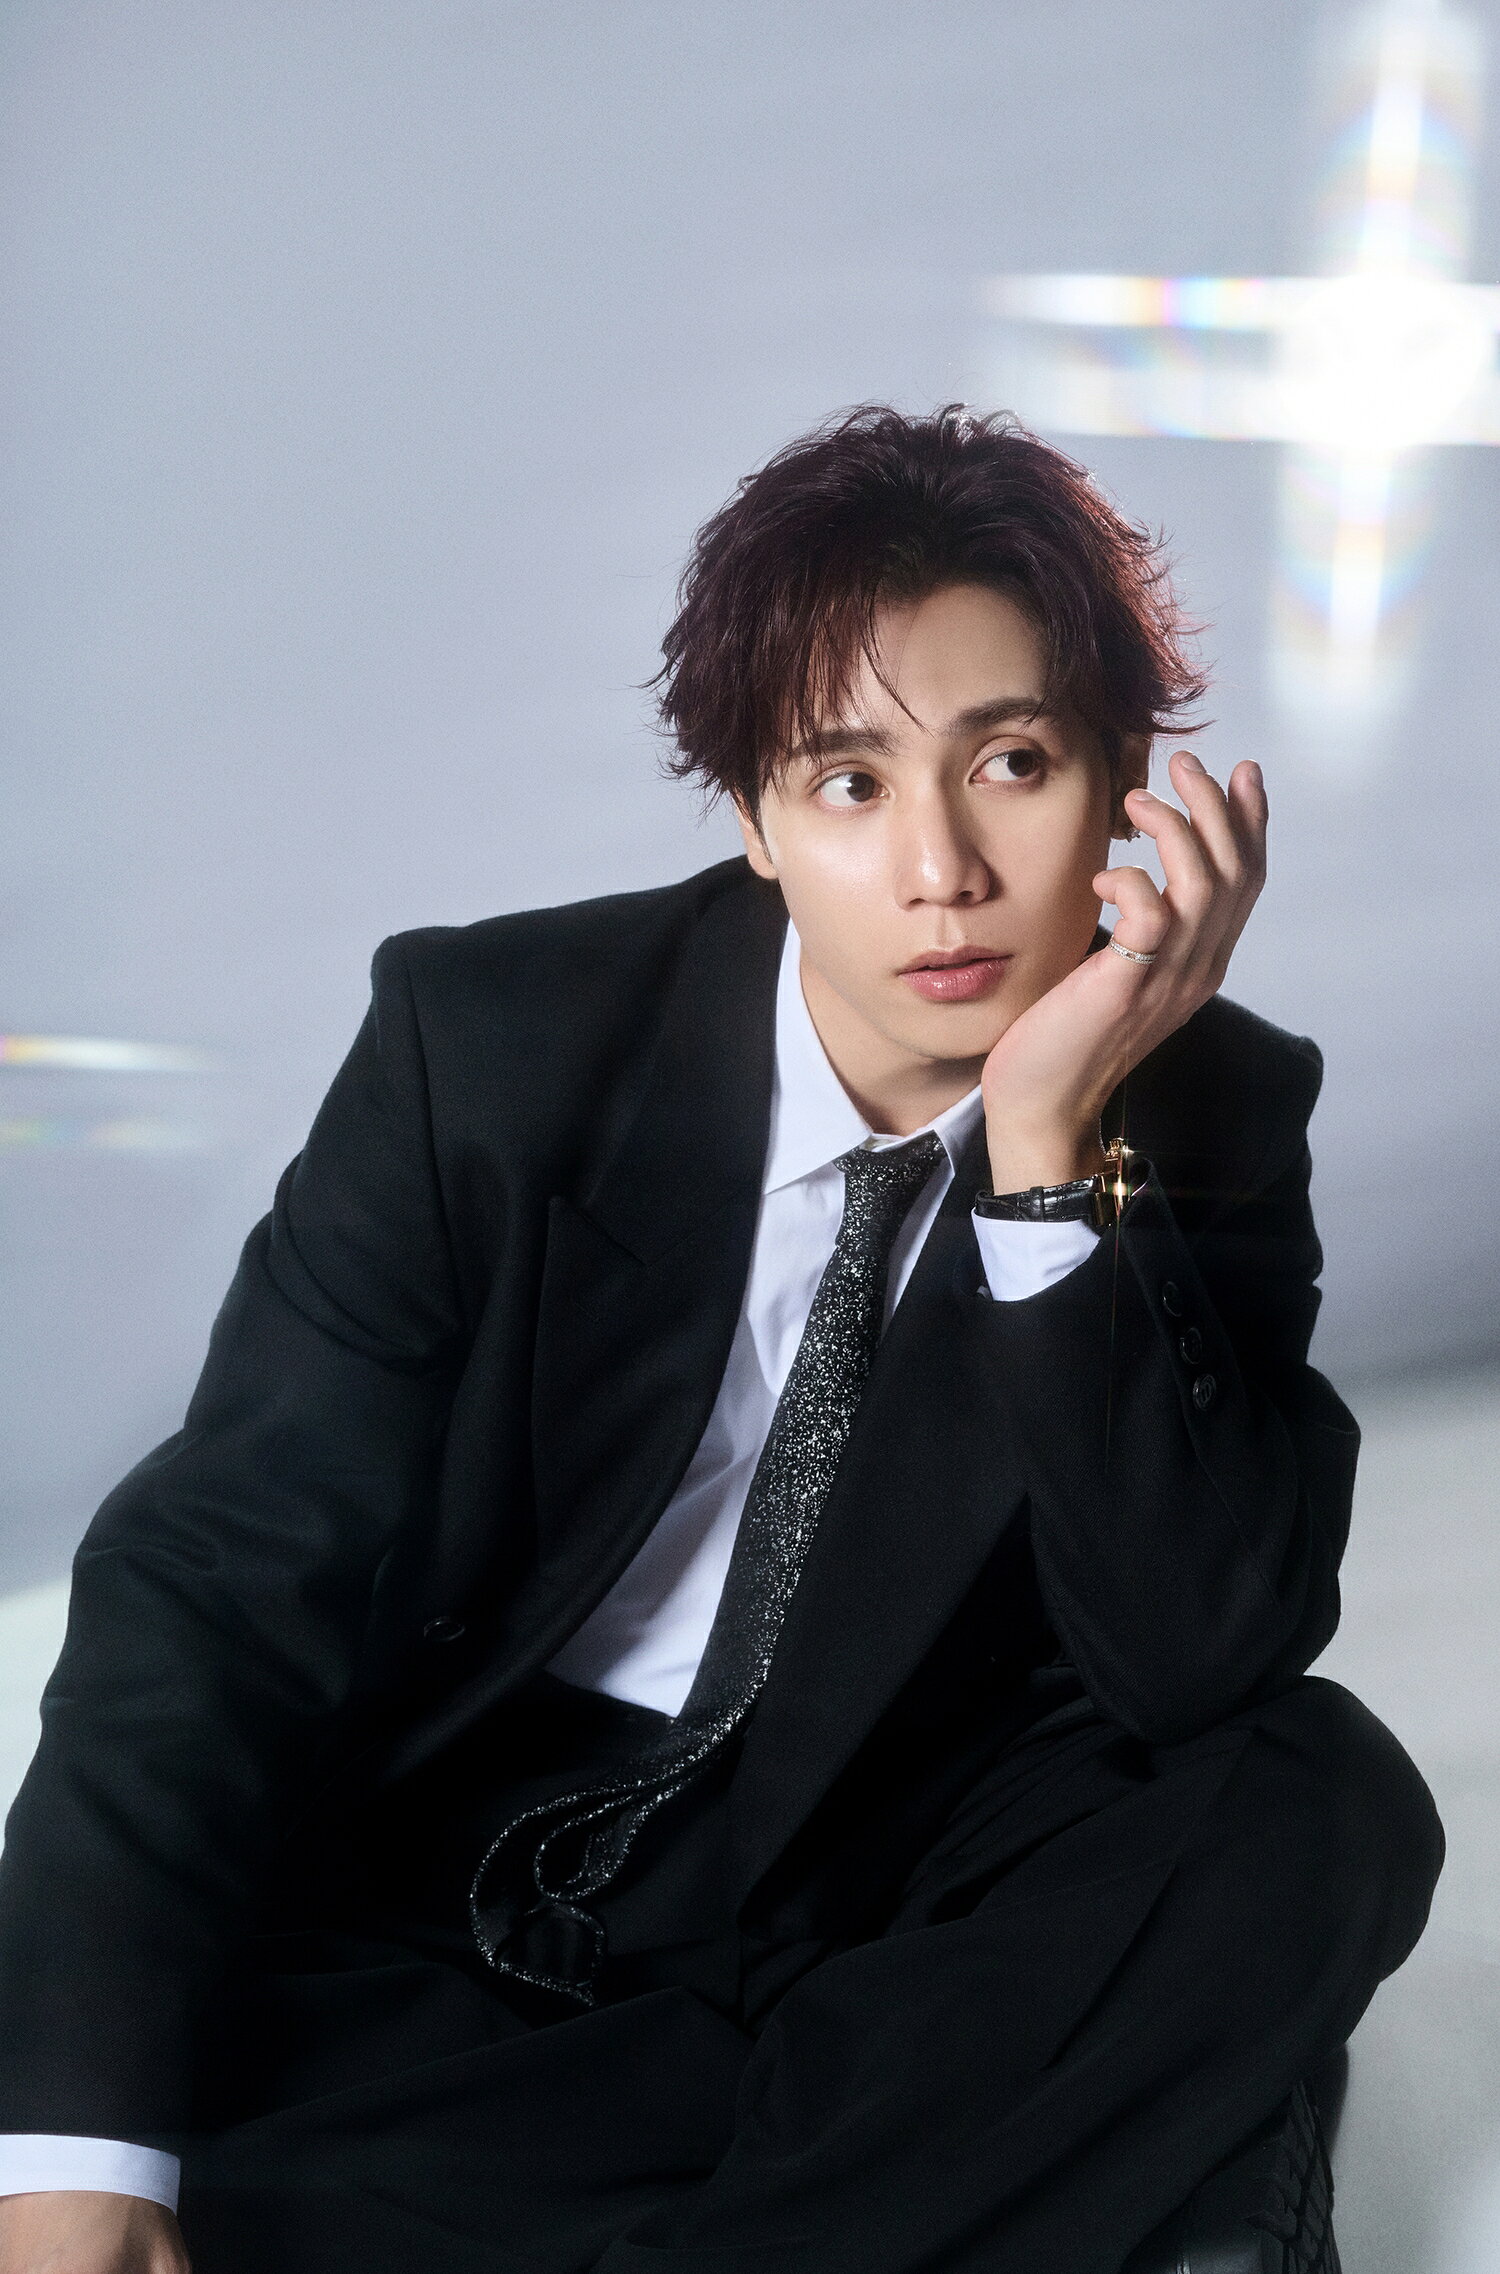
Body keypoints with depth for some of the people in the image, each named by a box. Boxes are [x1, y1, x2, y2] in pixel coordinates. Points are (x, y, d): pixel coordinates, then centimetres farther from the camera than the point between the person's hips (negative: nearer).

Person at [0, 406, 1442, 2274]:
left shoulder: (1215, 1113, -9)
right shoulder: (487, 1042, -13)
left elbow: (1210, 1665, -19)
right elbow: (229, 1571, -17)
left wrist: (1054, 1146, -31)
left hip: (869, 1875, 2)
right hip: (440, 1847, -1)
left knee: (1324, 1807, -26)